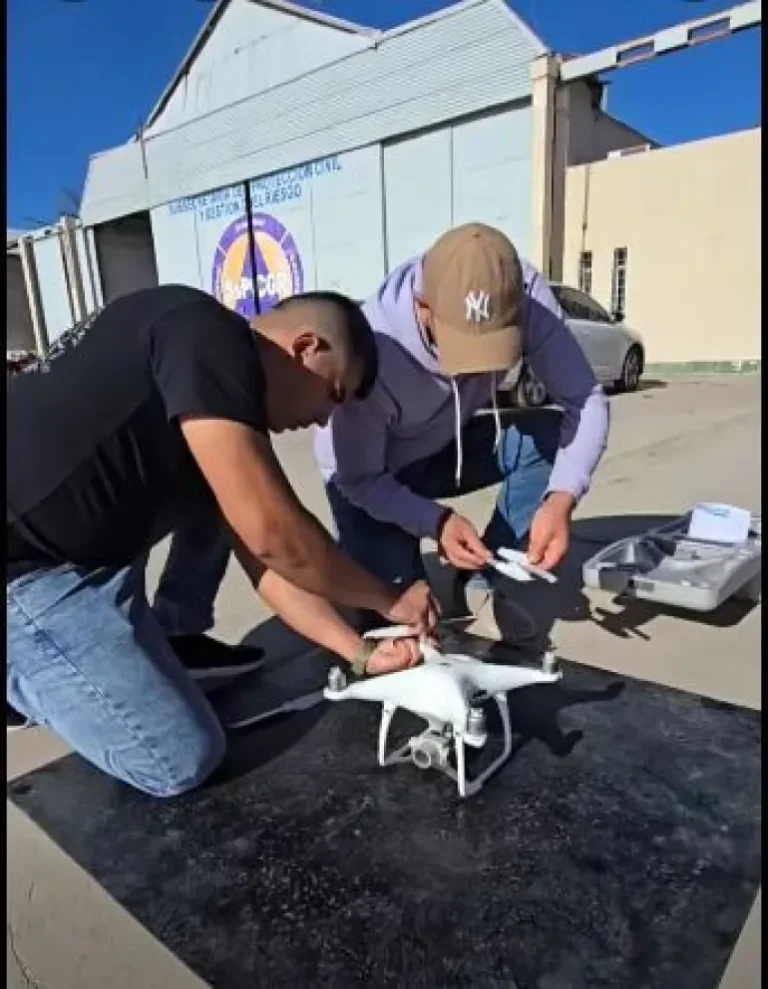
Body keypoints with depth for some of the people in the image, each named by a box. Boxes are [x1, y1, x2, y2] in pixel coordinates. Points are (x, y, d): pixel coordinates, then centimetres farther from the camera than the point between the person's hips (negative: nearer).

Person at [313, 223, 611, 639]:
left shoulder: (526, 295, -26)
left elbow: (587, 401, -23)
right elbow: (358, 480, -23)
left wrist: (560, 499, -39)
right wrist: (437, 522, -38)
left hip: (445, 448, 4)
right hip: (370, 478, -4)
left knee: (553, 437, -21)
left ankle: (479, 583, -4)